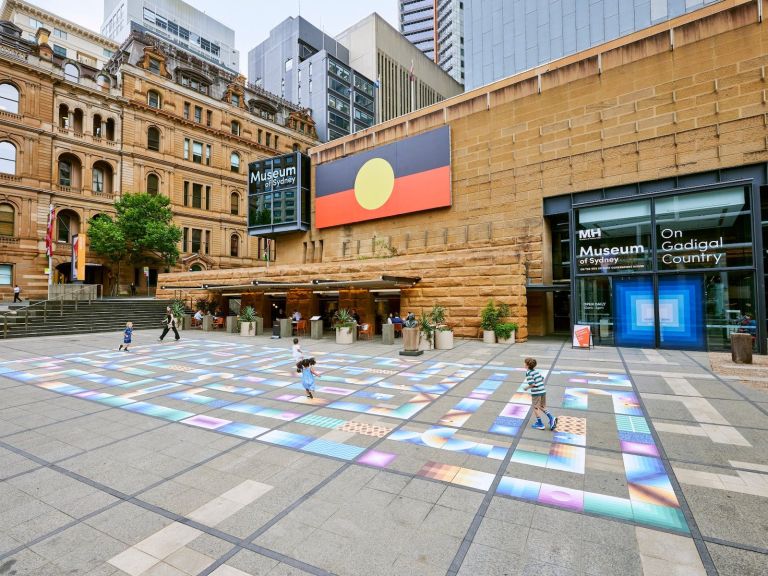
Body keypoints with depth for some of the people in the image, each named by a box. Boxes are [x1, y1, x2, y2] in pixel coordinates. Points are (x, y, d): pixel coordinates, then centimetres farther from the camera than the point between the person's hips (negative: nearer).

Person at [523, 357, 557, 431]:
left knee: (536, 408, 9)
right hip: (543, 390, 7)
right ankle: (551, 418, 6)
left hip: (536, 392, -7)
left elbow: (532, 384, -18)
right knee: (542, 407, 21)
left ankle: (540, 424, 16)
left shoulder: (528, 373, -12)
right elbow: (542, 379, 13)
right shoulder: (536, 371, 9)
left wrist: (527, 388, -4)